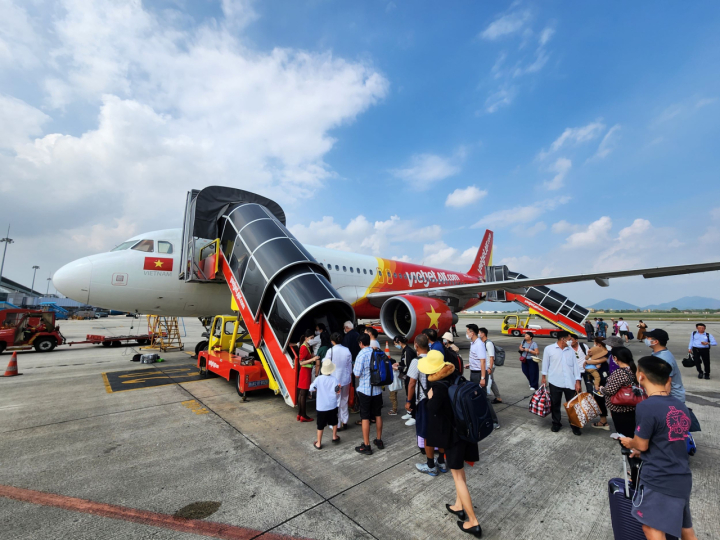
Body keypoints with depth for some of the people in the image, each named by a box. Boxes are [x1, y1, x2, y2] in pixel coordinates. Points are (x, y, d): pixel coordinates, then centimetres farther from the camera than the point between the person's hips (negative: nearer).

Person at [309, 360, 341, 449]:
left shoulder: (318, 379, -14)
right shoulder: (334, 380, -12)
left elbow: (311, 388, 1)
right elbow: (336, 394, -13)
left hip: (321, 407, -1)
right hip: (332, 406, 1)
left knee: (320, 426, 11)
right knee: (334, 422, 24)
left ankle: (318, 443, 21)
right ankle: (334, 437, 38)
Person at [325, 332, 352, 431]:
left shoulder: (330, 351, -14)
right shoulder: (347, 350, -3)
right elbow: (350, 366, 3)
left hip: (335, 379, -4)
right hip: (346, 379, 4)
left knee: (336, 402, 7)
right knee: (344, 401, 17)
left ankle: (337, 425, 15)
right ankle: (344, 422, 26)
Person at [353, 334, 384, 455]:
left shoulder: (362, 354, -17)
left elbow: (357, 374, -16)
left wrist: (354, 368, 3)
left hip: (365, 390, -5)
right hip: (377, 389, 5)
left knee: (365, 417, 5)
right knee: (378, 415, 18)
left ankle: (366, 446, 14)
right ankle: (379, 441, 31)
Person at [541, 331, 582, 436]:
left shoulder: (570, 351, 8)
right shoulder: (549, 349, -3)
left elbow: (575, 365, 7)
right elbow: (545, 363, 3)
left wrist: (577, 381, 2)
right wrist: (544, 377, 5)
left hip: (570, 383, 2)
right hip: (555, 382, -2)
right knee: (555, 404, 9)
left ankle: (575, 425, 22)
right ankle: (556, 423, 25)